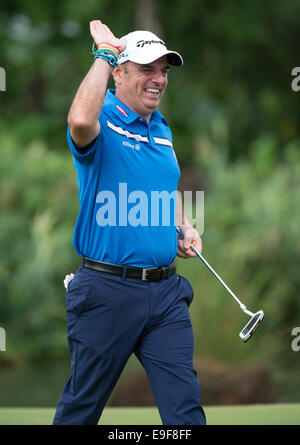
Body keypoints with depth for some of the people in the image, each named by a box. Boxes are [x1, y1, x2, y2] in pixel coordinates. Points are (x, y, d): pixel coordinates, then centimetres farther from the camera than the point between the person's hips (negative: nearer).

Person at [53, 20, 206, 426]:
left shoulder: (162, 128, 15)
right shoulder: (102, 122, -8)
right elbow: (80, 121, -35)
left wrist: (185, 229, 12)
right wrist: (104, 53, -23)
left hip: (165, 291, 6)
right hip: (108, 290, -6)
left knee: (185, 404, -1)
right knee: (83, 404, 7)